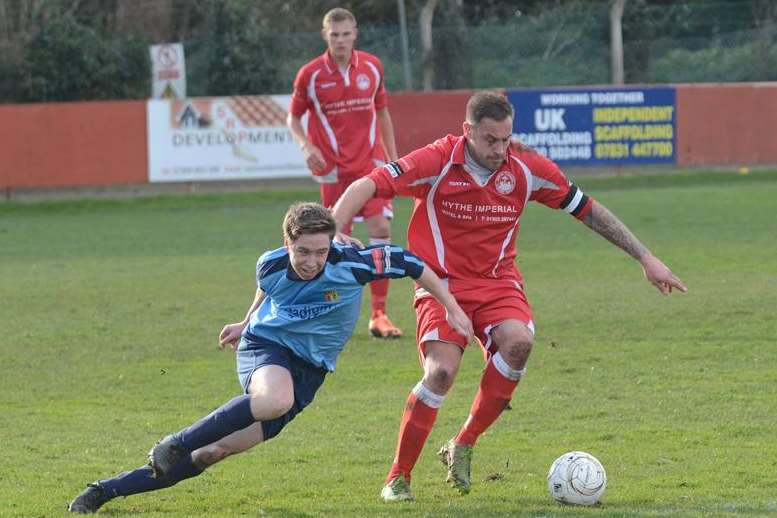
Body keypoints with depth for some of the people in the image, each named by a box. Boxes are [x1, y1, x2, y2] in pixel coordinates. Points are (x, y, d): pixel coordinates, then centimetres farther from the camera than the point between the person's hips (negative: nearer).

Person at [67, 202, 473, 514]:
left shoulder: (350, 264, -19)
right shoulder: (271, 265, -11)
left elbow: (408, 263, -7)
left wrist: (452, 309, -1)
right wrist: (247, 323, 32)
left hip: (309, 369, 1)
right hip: (264, 345, -1)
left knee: (214, 452, -6)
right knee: (275, 399, -42)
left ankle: (108, 490, 3)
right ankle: (178, 444, -25)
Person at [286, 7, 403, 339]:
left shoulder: (372, 67, 5)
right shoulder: (310, 74, -3)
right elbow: (293, 118, 6)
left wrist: (393, 159, 14)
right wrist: (306, 146, -13)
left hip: (370, 163, 2)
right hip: (333, 168, -2)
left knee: (381, 230, -9)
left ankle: (378, 315, -4)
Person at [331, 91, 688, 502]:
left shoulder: (526, 168, -5)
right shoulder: (437, 162, -14)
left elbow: (588, 210, 4)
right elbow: (368, 186, -19)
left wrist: (645, 258, 5)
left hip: (498, 282, 3)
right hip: (442, 283, -3)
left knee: (518, 341, -29)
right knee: (441, 371, -25)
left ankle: (462, 447, -11)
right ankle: (398, 478, -6)